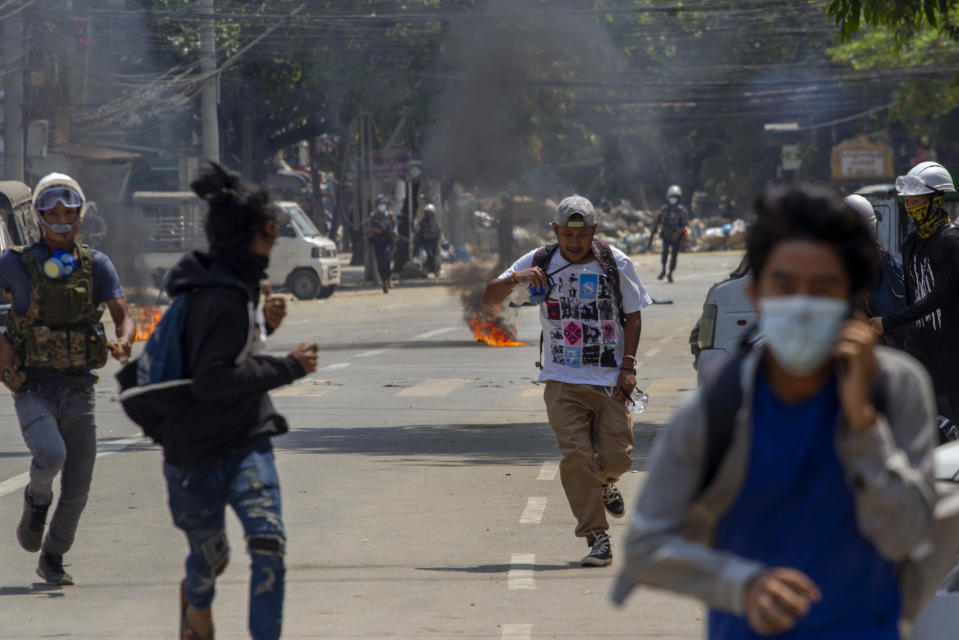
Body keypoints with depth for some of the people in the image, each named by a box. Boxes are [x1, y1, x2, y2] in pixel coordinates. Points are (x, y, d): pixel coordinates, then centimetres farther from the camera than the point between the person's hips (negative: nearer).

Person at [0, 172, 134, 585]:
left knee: (77, 487, 2)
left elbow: (124, 318, -3)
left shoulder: (96, 265, 4)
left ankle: (52, 560, 26)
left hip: (78, 391, 3)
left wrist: (123, 343, -28)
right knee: (50, 455, -30)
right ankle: (37, 500, 5)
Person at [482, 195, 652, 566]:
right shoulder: (539, 263, 2)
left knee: (616, 456, -2)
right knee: (575, 456, -12)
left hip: (610, 380, 0)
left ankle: (605, 482, 36)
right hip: (563, 382, 0)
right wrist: (515, 279, -19)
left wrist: (628, 366, -3)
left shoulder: (616, 263, 1)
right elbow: (489, 298, 2)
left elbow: (633, 315, 7)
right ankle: (597, 539, -6)